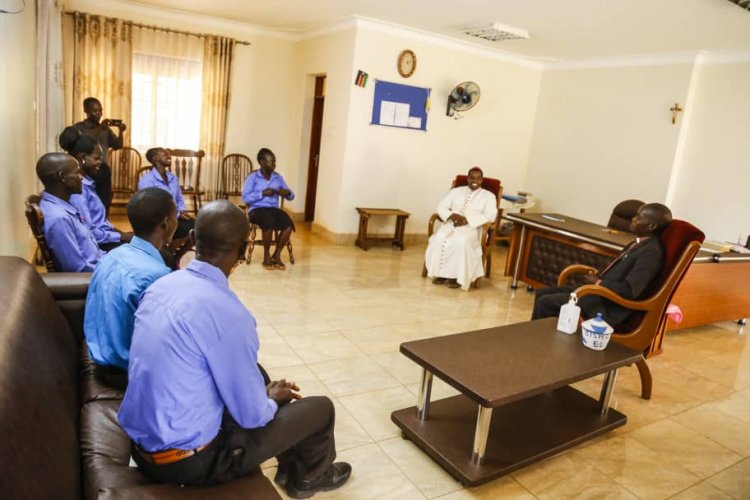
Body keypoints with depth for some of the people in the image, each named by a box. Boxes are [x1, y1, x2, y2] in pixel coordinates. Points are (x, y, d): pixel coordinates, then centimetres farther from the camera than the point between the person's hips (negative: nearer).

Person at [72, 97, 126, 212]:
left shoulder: (106, 128, 15)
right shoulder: (79, 127, 0)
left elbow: (118, 146, 9)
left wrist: (120, 132, -9)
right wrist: (99, 128, -22)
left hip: (104, 170, 5)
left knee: (105, 204, 5)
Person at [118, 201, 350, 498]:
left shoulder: (159, 286, -3)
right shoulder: (228, 313, -27)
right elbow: (252, 415, -18)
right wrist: (273, 399, 5)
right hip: (190, 459, -7)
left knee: (257, 378, 25)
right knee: (321, 408, 5)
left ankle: (289, 467, 42)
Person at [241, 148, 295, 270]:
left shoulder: (278, 177, 13)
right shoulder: (252, 177, 0)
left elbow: (291, 196, 15)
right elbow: (245, 197, -10)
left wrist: (287, 193, -9)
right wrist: (262, 193, -18)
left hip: (274, 209, 4)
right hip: (256, 210, -4)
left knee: (289, 225, -27)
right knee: (270, 221, -37)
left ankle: (276, 255, -10)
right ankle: (266, 256, -17)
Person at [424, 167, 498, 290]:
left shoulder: (489, 196, 9)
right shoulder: (456, 191, 18)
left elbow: (490, 215, -7)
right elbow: (441, 206, 12)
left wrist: (467, 219, -17)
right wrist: (452, 215, -11)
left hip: (472, 228, -3)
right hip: (451, 224, 3)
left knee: (461, 242, -36)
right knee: (439, 238, -29)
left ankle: (457, 276, -25)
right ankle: (441, 273, -19)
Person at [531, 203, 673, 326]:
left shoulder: (651, 252, -19)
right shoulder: (640, 243, 10)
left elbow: (629, 290, -26)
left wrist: (598, 282, -13)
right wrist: (598, 277, 2)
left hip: (608, 307, -10)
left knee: (544, 302, -14)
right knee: (542, 293, 8)